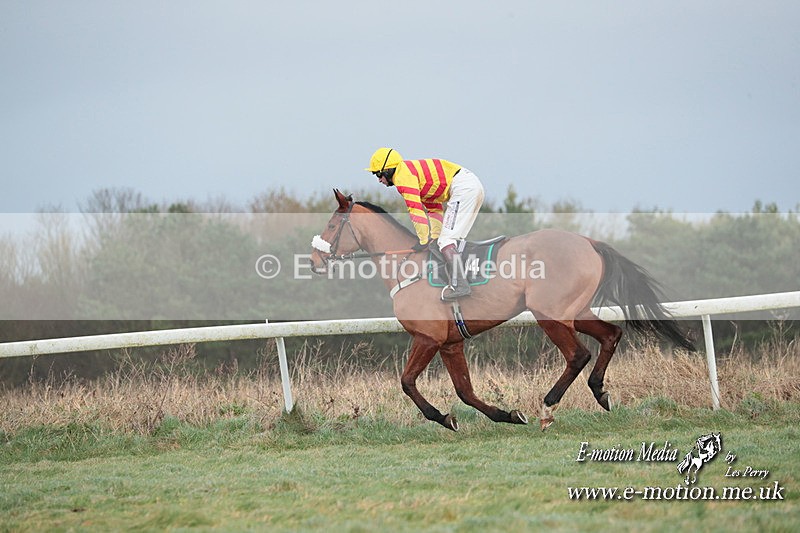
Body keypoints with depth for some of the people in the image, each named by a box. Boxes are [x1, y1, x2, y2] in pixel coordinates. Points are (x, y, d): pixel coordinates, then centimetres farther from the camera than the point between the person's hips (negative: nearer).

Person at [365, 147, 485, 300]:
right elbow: (434, 207, 24)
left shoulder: (403, 176, -7)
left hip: (463, 188, -10)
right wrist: (435, 236, 15)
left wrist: (424, 240, -10)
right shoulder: (411, 172, 25)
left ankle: (460, 286, -23)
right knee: (454, 239, 16)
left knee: (447, 240, -14)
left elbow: (415, 208, -14)